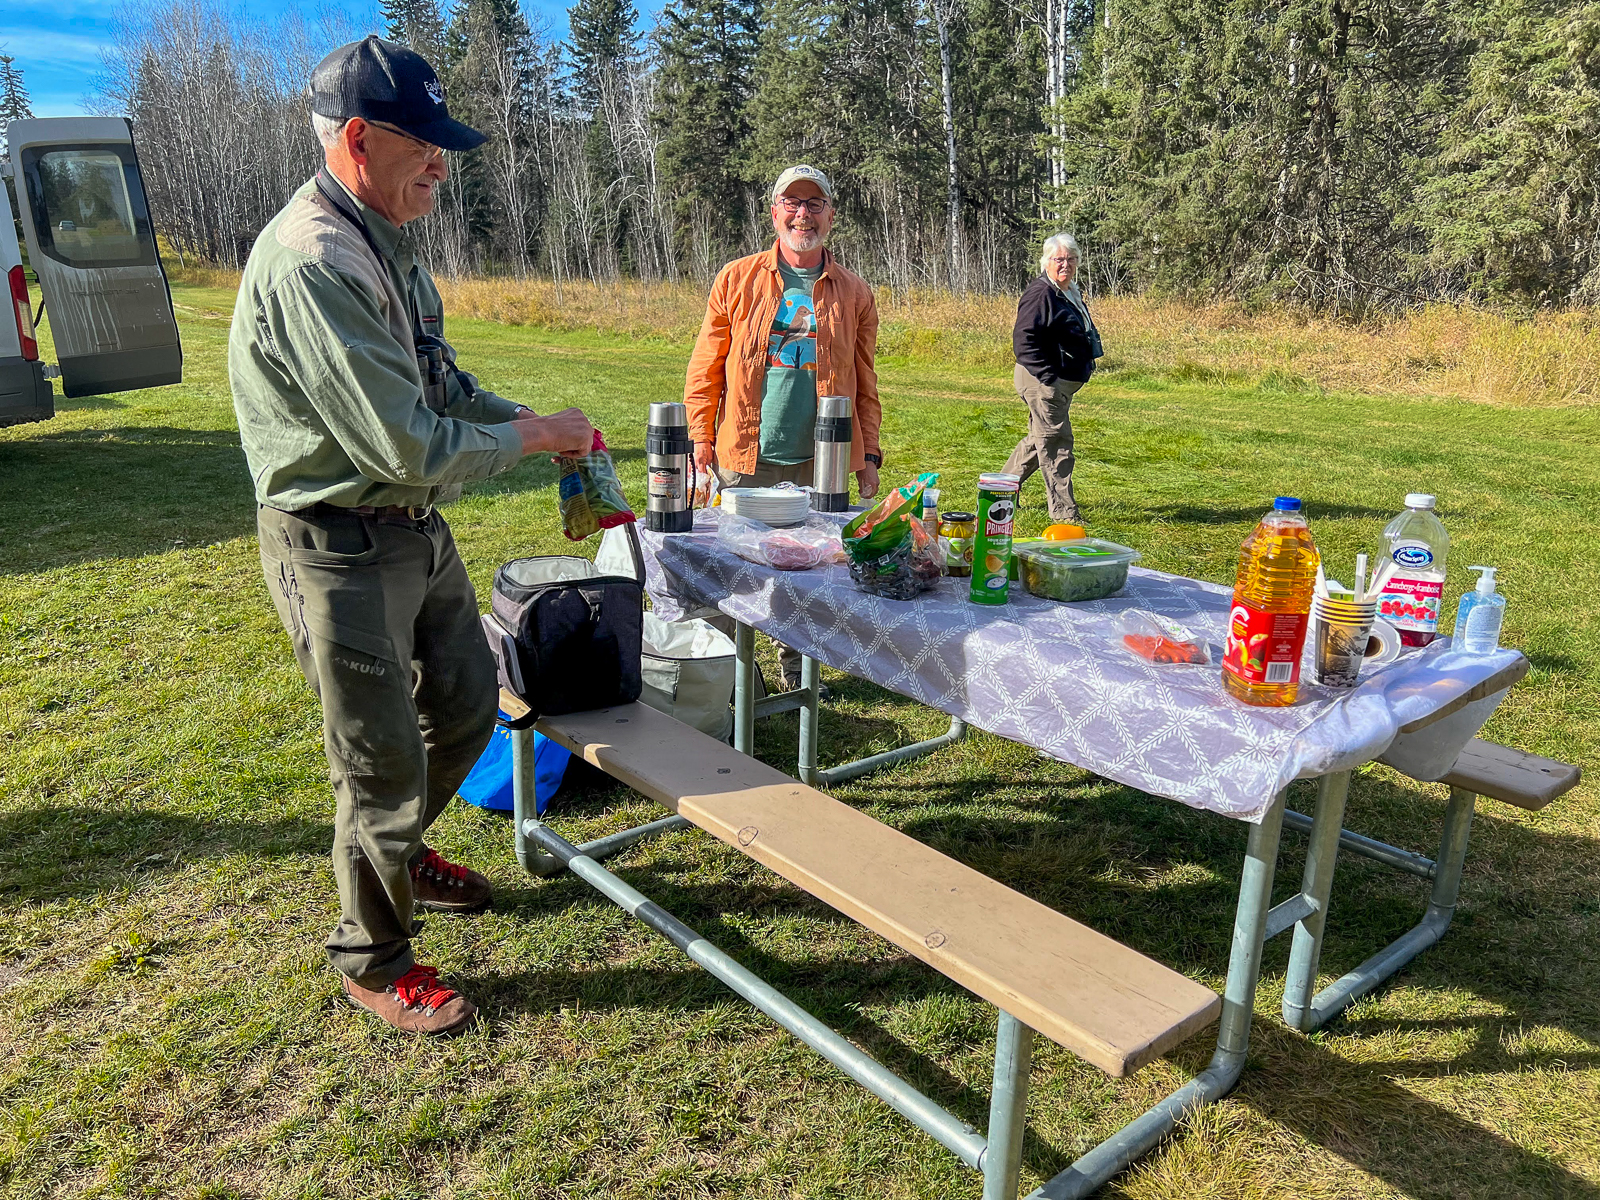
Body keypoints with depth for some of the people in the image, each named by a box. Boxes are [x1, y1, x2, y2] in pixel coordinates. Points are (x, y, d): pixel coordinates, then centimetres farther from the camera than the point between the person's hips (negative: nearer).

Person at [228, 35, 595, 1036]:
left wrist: (527, 417, 2)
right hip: (341, 548, -10)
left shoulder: (384, 243, 8)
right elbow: (411, 448, -28)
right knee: (384, 761, 4)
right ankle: (375, 960, 28)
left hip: (417, 528, 10)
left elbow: (439, 381, 18)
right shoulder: (313, 264, -25)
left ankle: (399, 851, 49)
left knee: (465, 708, 22)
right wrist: (532, 439, -13)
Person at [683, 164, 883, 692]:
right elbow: (706, 367, 6)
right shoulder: (737, 279, 5)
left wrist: (869, 453, 6)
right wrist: (702, 437, 0)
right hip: (746, 457, -1)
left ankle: (797, 673, 24)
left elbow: (865, 383, 11)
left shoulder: (854, 293, 8)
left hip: (821, 461, 1)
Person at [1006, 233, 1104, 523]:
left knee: (1038, 440, 19)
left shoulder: (1071, 293, 15)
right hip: (1042, 382, -10)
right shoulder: (1040, 293, -16)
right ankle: (1064, 512, 1)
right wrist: (1047, 377, -25)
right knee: (1055, 444, -5)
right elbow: (1023, 338, -23)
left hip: (1060, 384, 10)